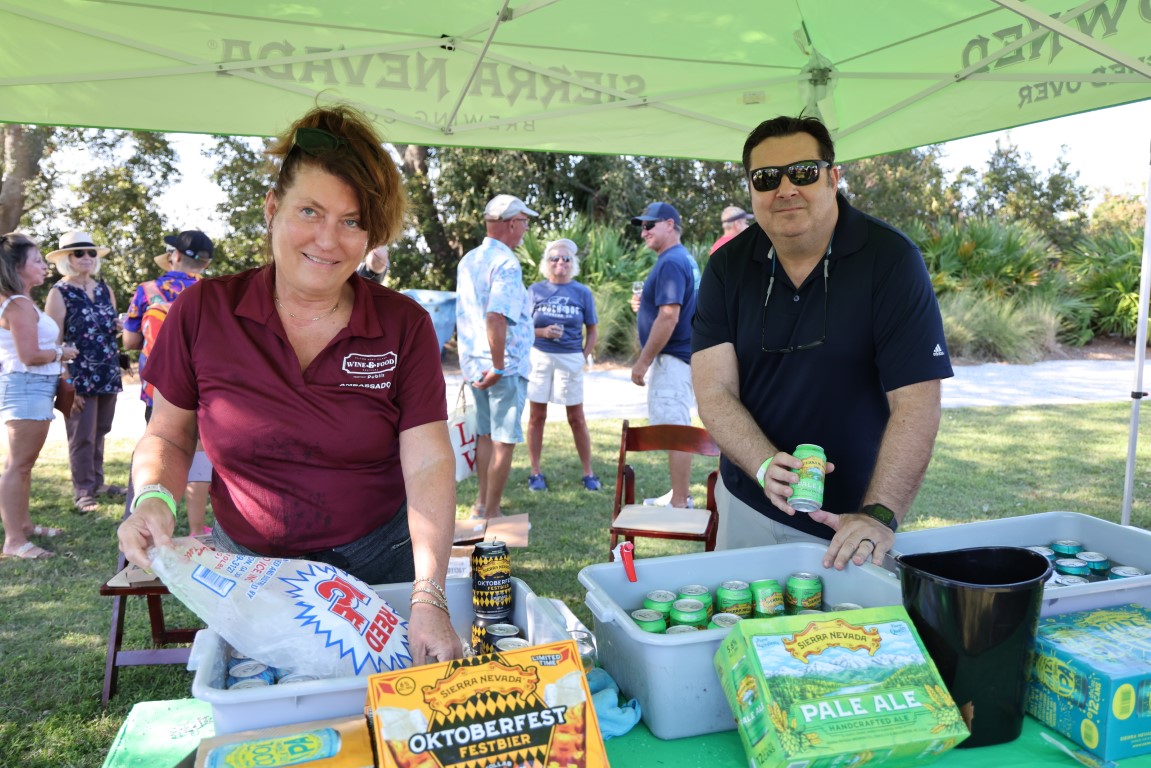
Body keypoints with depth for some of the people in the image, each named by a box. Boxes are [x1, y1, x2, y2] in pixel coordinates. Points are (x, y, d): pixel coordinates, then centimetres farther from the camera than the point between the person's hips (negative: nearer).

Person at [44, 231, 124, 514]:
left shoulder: (104, 289, 12)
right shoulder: (59, 293, -6)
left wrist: (118, 328, -1)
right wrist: (66, 384, -16)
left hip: (108, 374, 6)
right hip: (79, 377, -6)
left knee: (100, 432, 14)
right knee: (82, 436, 0)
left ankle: (97, 482, 26)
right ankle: (82, 491, 10)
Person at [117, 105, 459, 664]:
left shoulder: (404, 326, -11)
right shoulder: (203, 311, -8)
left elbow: (429, 466, -16)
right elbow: (168, 437, 4)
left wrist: (429, 598, -26)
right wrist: (153, 498, -18)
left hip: (378, 565, 0)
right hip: (244, 568, 1)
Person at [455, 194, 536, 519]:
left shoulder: (468, 260, 12)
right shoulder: (506, 264, -15)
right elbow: (496, 317, -27)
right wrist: (498, 367, -22)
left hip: (474, 362, 8)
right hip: (506, 364, -8)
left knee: (485, 435, 17)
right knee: (504, 440, 0)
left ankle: (482, 503, 26)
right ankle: (491, 513, 6)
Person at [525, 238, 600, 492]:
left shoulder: (582, 292, 3)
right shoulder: (536, 290, 3)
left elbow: (591, 330, 7)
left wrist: (584, 357, -2)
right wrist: (542, 332, -15)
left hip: (571, 359, 0)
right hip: (539, 357, 1)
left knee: (576, 418, 6)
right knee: (537, 416, 6)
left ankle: (588, 473, 17)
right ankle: (535, 473, 17)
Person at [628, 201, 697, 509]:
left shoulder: (670, 262, -16)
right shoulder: (684, 258, 16)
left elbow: (669, 317, -23)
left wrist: (642, 362, -18)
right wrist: (644, 305, 10)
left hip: (671, 358, -11)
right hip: (679, 357, 11)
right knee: (678, 429, 16)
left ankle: (679, 505, -1)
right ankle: (679, 494, 26)